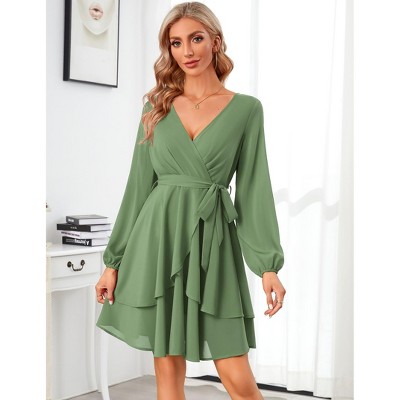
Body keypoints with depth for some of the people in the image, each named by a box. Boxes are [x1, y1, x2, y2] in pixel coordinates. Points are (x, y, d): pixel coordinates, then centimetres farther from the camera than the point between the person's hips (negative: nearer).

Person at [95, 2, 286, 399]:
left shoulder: (246, 109, 3)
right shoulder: (157, 107, 9)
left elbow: (254, 188, 1)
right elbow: (139, 185, 9)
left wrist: (269, 265, -7)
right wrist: (113, 261, 6)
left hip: (213, 239, -2)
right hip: (159, 237, 2)